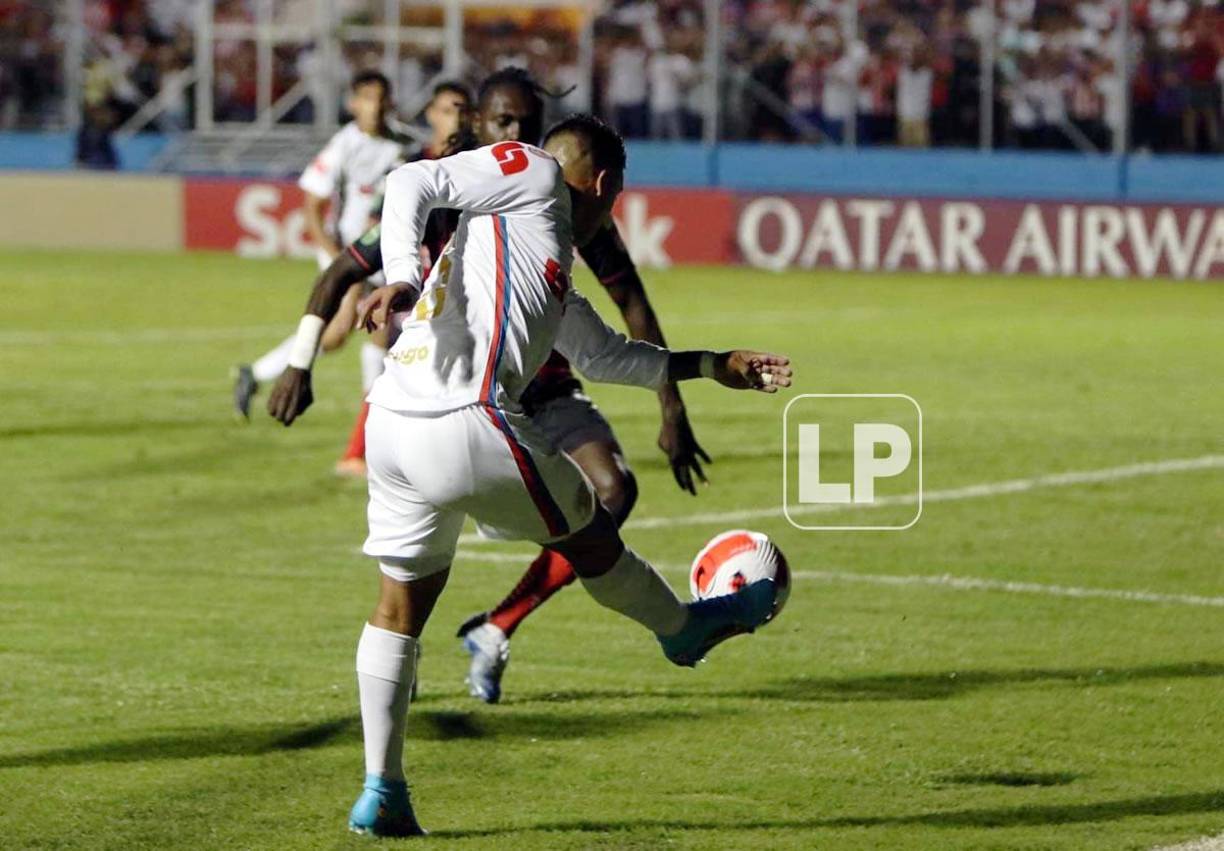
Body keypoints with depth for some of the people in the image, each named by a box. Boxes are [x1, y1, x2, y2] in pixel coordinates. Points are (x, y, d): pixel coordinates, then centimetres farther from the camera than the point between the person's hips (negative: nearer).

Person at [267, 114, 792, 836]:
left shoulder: (555, 274, 29)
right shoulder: (533, 174, 5)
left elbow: (605, 354, 42)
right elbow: (412, 183, -7)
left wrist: (713, 367, 50)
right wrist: (402, 281, -22)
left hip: (392, 425, 9)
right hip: (470, 425, -9)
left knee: (401, 606, 15)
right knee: (588, 533, 16)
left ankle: (382, 792, 16)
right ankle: (684, 627, 40)